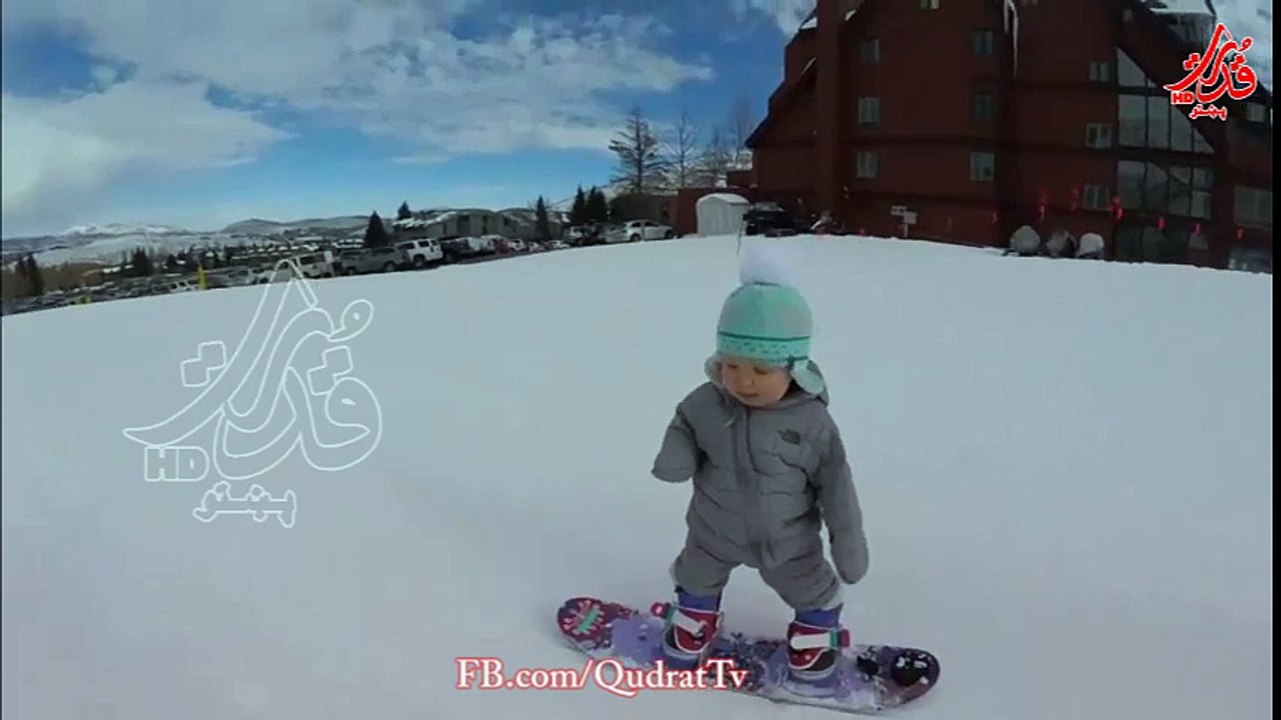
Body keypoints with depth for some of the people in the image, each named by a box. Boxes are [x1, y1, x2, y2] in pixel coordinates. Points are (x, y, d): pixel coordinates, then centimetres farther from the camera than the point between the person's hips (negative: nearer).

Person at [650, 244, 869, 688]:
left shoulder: (811, 421, -27)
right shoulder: (705, 404, -23)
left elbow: (836, 487, -17)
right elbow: (683, 428, -3)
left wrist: (849, 544, -10)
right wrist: (675, 456, -28)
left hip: (788, 540, -2)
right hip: (715, 530, 2)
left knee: (810, 590, 21)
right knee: (698, 580, 25)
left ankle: (814, 636, 50)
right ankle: (693, 624, 55)